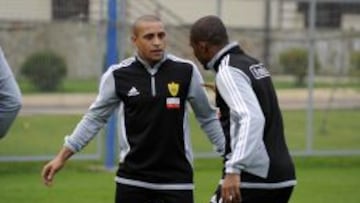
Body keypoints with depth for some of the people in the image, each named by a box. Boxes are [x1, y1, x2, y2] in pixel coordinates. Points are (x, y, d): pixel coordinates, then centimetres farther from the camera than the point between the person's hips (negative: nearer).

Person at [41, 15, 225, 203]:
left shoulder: (186, 71, -4)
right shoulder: (118, 75, -3)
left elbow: (207, 117, 7)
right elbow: (95, 118, 7)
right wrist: (62, 157, 5)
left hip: (176, 178, -1)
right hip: (132, 179, 1)